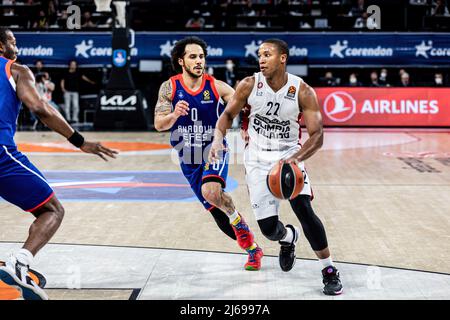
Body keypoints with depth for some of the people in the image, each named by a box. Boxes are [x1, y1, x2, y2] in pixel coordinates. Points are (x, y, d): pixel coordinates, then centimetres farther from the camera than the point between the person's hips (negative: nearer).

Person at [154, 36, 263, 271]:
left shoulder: (217, 87, -12)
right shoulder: (169, 88, -9)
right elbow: (159, 125, -15)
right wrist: (175, 114, -36)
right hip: (188, 161, 3)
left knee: (211, 191, -35)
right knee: (219, 216, 8)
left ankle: (239, 221, -6)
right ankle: (252, 249, 31)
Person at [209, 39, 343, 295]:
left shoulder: (303, 91, -16)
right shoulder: (249, 85, -11)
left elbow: (317, 135, -18)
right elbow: (229, 114, 4)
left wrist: (296, 158, -36)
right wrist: (218, 138, -17)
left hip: (289, 155, -2)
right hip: (258, 159, 2)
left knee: (304, 210, -22)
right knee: (268, 228, -3)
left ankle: (330, 271, -6)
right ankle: (289, 237, 37)